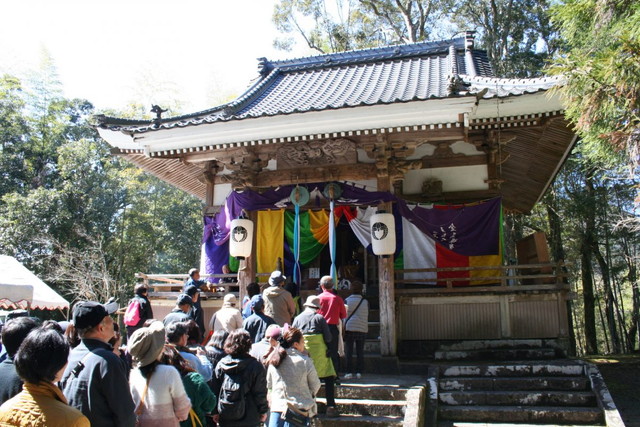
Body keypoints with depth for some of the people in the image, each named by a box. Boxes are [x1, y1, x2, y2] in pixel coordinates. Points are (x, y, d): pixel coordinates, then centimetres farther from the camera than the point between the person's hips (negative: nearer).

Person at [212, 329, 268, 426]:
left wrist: (216, 412, 13)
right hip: (248, 419, -3)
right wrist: (263, 411, 7)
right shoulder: (255, 366, -11)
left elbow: (215, 390, 4)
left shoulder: (221, 364, -1)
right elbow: (260, 393, -7)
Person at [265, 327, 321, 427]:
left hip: (277, 407, 3)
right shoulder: (305, 361, -9)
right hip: (300, 409, -3)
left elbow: (269, 385, 13)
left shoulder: (273, 361, 2)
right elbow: (315, 386, 1)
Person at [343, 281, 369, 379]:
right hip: (362, 329, 2)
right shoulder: (365, 302, 1)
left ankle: (349, 372, 0)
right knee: (360, 352, 8)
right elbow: (367, 316, 10)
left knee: (349, 352, 3)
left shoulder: (347, 300, -3)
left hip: (349, 328, -2)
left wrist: (343, 329, 5)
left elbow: (344, 315, -1)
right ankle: (359, 372, 7)